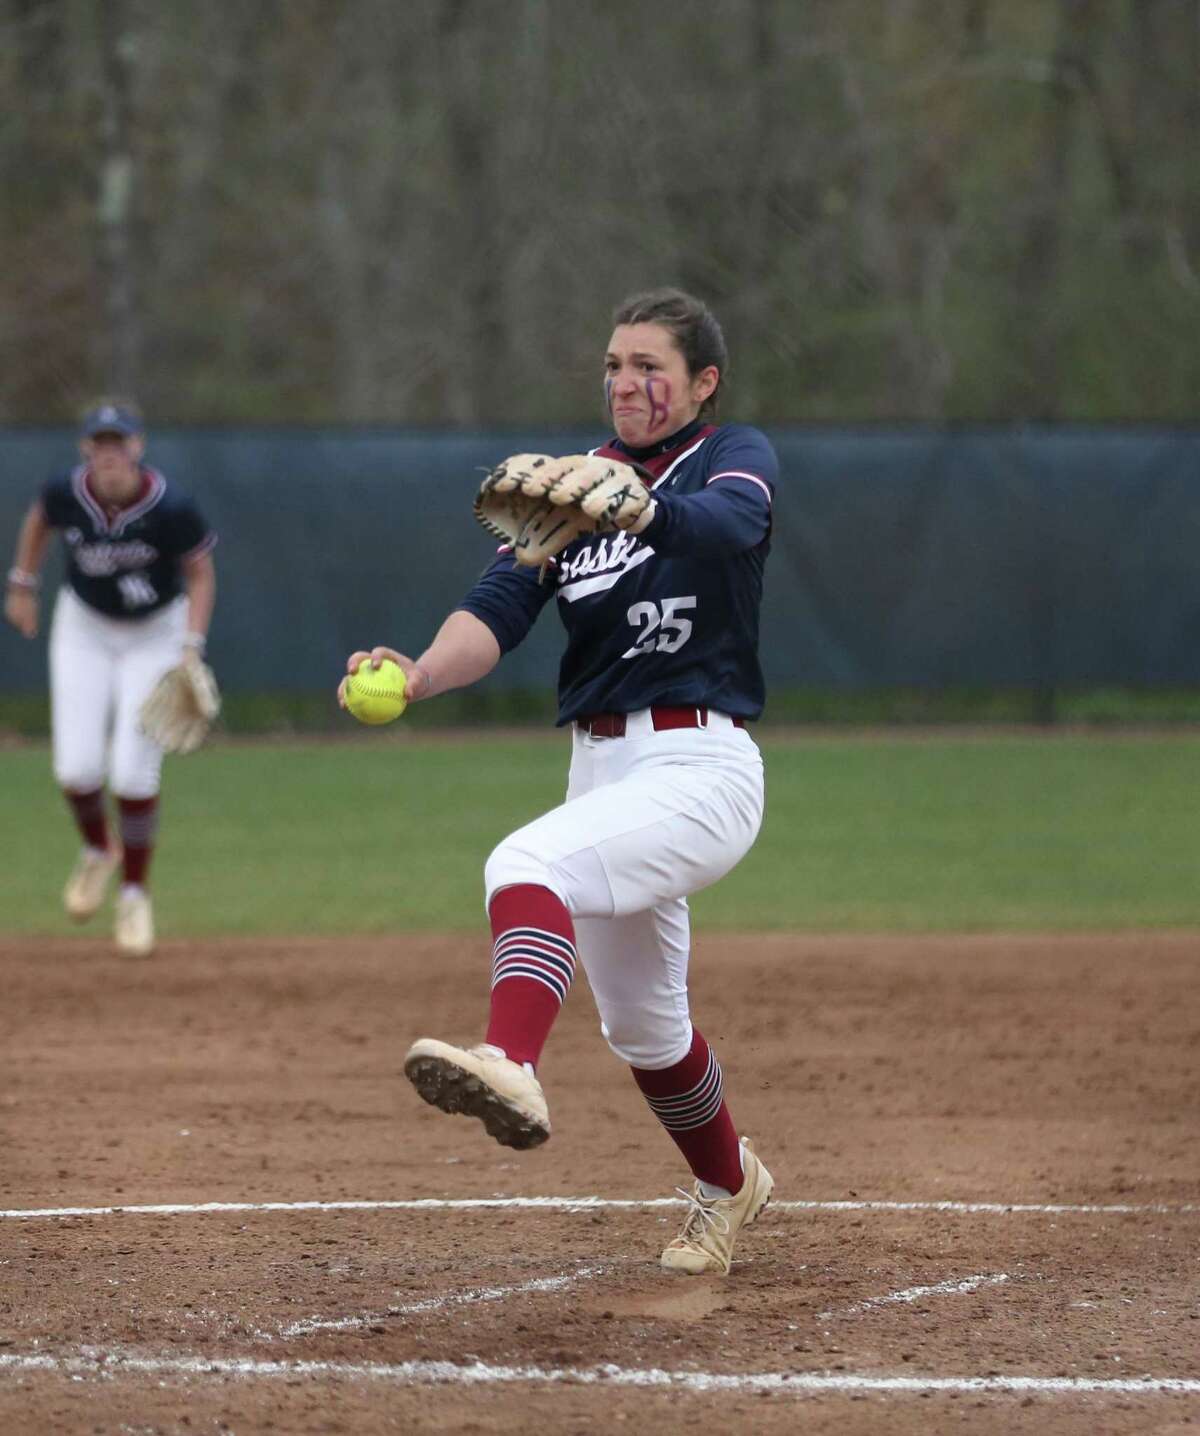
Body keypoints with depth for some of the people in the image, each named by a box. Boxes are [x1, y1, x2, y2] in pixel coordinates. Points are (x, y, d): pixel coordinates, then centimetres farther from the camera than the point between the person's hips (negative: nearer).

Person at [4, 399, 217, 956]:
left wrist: (191, 647, -21)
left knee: (134, 773, -10)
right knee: (77, 767, -8)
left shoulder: (171, 509, -27)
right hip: (83, 629, 2)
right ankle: (98, 851, 25)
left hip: (155, 634, -2)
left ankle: (135, 895, 11)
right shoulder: (65, 494, -20)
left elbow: (201, 575, -12)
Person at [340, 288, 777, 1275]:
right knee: (638, 1019, 19)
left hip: (702, 768, -7)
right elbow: (498, 611, -4)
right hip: (602, 769, 7)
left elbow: (722, 522, -31)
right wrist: (420, 676, -27)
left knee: (529, 864, -33)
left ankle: (512, 1069, -55)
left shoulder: (736, 457, -5)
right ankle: (729, 1184, 43)